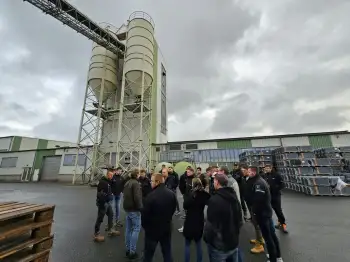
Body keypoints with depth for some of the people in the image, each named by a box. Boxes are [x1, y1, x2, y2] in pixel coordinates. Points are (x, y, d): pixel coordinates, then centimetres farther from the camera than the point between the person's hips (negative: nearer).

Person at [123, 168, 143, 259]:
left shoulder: (127, 183, 10)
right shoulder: (135, 183, -19)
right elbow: (137, 197, -25)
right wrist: (140, 208, -15)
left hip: (127, 208, 9)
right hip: (134, 209, -9)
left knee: (128, 229, 17)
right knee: (136, 229, 2)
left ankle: (128, 249, 28)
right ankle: (132, 252, 7)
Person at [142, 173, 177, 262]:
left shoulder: (151, 195, -26)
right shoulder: (172, 194, -8)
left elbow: (145, 213, -17)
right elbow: (173, 209, 6)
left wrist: (144, 225, 2)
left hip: (152, 229, -4)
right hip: (167, 228, 4)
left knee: (148, 253, 18)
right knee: (167, 252, 21)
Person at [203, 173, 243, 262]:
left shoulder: (214, 199, -26)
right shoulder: (234, 197, 0)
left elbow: (210, 224, -24)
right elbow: (240, 220, 10)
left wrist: (206, 237, -7)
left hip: (218, 245, -7)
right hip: (234, 242, 7)